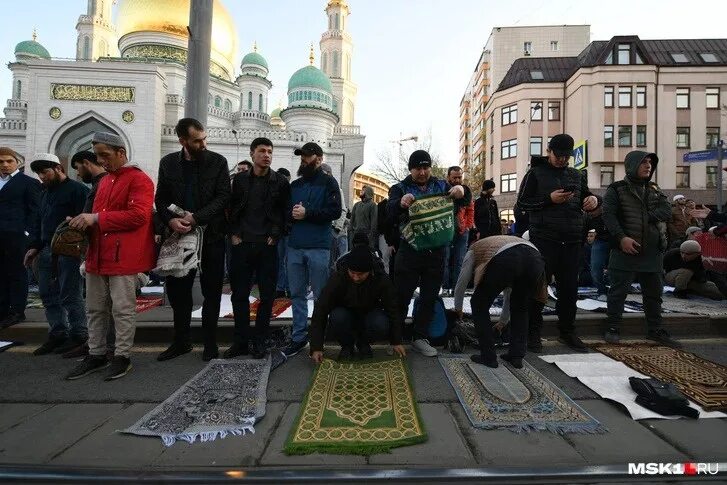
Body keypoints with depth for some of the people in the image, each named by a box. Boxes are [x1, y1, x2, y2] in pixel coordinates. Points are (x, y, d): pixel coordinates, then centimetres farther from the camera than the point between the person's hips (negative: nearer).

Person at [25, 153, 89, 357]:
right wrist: (35, 247, 17)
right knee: (48, 295, 10)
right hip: (47, 251, 9)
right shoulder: (45, 192, 21)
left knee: (69, 296, -4)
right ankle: (58, 334, 20)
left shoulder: (77, 189, -6)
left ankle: (78, 335, 7)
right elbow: (41, 223, 26)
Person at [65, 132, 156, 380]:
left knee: (123, 309, 0)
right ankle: (96, 355, 26)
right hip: (97, 256, 9)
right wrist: (86, 221, 6)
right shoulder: (104, 181, 20)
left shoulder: (139, 179, -7)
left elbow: (138, 215, -20)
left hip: (124, 257, -8)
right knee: (95, 309, 14)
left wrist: (97, 218, -19)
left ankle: (122, 356, 12)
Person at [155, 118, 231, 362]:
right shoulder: (168, 163, 6)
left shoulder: (217, 161, -2)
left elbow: (223, 196, -9)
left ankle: (210, 343, 19)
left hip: (211, 235, -3)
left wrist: (196, 218, -18)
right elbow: (160, 199, 7)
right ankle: (181, 341, 28)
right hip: (181, 235, 3)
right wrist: (171, 220, -13)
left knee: (212, 292, 5)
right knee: (177, 289, 11)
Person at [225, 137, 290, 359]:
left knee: (267, 296, 4)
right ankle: (240, 341, 20)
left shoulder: (280, 182, 3)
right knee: (239, 295, 7)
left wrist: (275, 236, -6)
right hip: (242, 245, 2)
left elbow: (285, 213, 2)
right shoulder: (240, 179, 9)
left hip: (267, 246, -2)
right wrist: (233, 234, 1)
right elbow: (232, 208, 11)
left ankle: (259, 342, 17)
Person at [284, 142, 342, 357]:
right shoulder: (294, 185, 18)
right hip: (294, 246, 5)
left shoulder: (328, 182, 3)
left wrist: (307, 213, -13)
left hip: (318, 247, -5)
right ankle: (298, 337, 19)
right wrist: (292, 214, -5)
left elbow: (335, 211, -9)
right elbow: (285, 211, 18)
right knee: (297, 294, 9)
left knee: (321, 295, 3)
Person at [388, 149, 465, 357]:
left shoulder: (441, 186, 10)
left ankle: (421, 338, 25)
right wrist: (401, 203, -41)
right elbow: (390, 212, -18)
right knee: (401, 297, 2)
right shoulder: (400, 188, 0)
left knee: (429, 298, 11)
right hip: (410, 251, -3)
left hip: (436, 252, 4)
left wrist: (461, 191, -24)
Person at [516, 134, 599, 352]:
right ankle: (533, 331, 13)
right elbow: (522, 202, -4)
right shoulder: (536, 173, 2)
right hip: (544, 240, -5)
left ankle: (567, 331, 24)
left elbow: (585, 199, 22)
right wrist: (549, 199, -17)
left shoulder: (576, 175, 16)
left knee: (569, 287, 10)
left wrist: (593, 199, -1)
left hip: (572, 241, 5)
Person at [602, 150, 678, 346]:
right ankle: (613, 328, 9)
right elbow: (608, 215, -13)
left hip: (652, 251, 6)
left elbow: (667, 212, 3)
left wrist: (648, 216, -13)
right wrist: (621, 238, -23)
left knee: (654, 293, 14)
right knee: (618, 291, -1)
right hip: (625, 250, -6)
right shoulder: (617, 189, -2)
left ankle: (655, 329, 28)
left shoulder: (655, 190, 16)